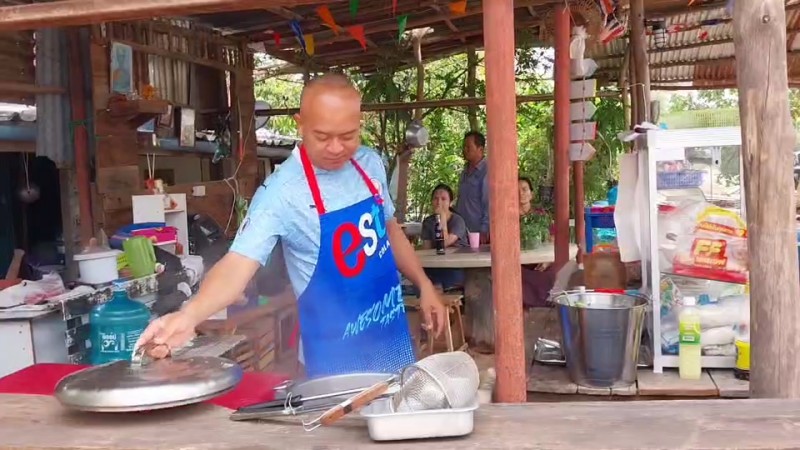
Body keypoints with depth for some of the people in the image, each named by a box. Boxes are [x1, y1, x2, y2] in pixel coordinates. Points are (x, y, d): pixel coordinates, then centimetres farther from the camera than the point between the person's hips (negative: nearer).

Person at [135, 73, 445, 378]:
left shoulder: (371, 164, -3)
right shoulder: (281, 192, -21)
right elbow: (240, 262, -30)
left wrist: (423, 284, 11)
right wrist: (189, 314, -45)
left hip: (391, 335, 6)